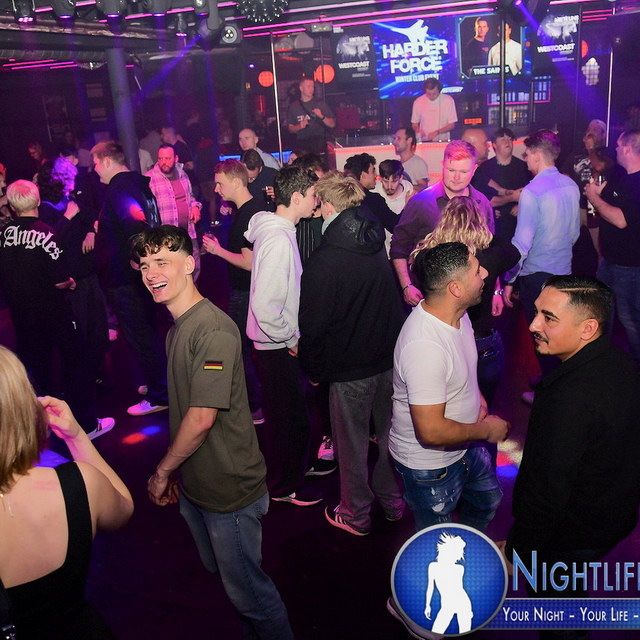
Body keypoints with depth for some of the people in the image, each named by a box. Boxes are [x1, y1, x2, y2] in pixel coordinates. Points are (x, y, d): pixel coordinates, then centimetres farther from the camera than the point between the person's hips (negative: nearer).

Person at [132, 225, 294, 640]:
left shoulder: (213, 330, -24)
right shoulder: (177, 328, 7)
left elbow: (202, 418, -25)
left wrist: (162, 471, -12)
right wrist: (175, 472, 10)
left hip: (229, 490, -9)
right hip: (194, 485, 9)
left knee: (247, 589, 8)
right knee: (219, 572, 25)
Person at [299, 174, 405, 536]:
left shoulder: (323, 261, -20)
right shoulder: (377, 245, -1)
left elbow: (313, 325, -15)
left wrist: (313, 368, -3)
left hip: (350, 366, -6)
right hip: (390, 357, 6)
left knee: (352, 441, 10)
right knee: (389, 431, 19)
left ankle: (356, 515, 27)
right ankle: (393, 500, 38)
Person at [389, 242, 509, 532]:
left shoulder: (456, 313, -9)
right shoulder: (425, 347, -39)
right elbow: (431, 431, -35)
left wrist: (477, 396, -1)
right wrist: (486, 430, -20)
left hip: (464, 446, 9)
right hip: (429, 463, -9)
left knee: (488, 499, 33)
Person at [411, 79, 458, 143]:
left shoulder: (448, 100, 0)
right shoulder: (418, 102, 2)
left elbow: (451, 124, 2)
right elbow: (414, 124, 12)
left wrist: (437, 132, -13)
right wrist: (418, 130, -11)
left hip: (443, 142, -1)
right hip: (425, 142, 1)